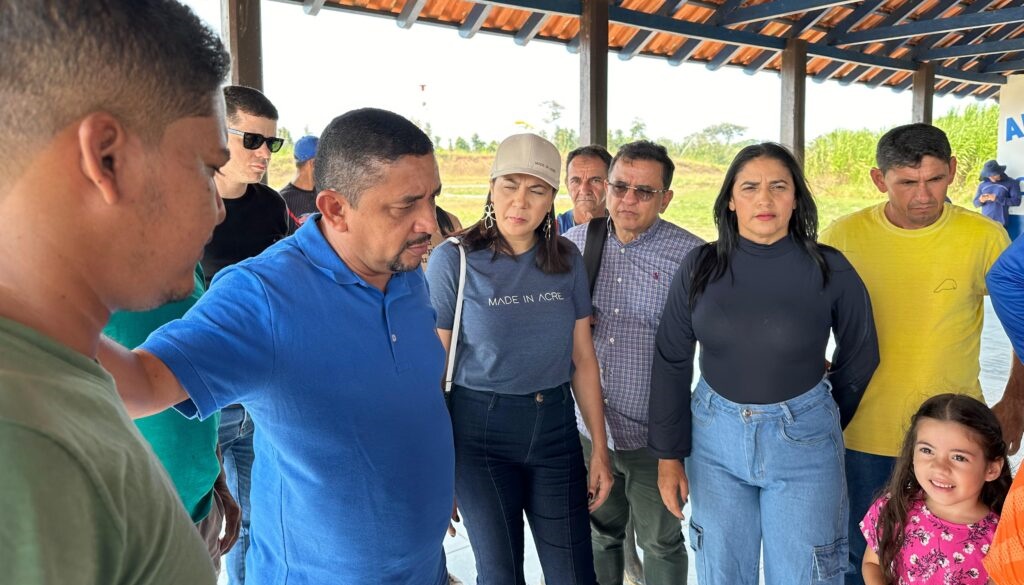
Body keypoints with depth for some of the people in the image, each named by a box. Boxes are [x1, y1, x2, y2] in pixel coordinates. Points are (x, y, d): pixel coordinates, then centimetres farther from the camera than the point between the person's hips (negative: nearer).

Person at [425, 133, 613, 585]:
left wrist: (600, 448, 6)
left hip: (555, 427, 3)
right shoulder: (454, 260, -10)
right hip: (480, 433, -3)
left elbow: (583, 359, 5)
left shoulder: (567, 261, 0)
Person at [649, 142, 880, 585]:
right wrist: (668, 454, -1)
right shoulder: (700, 267, -5)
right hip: (714, 436, 2)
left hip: (802, 441, -1)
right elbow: (671, 361, -1)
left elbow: (860, 357, 6)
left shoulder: (830, 271, -9)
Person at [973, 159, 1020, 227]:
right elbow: (975, 203, 14)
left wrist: (996, 198, -14)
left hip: (1000, 222, -3)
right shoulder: (982, 185, 12)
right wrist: (981, 201, -10)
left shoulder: (1011, 183, 3)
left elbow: (1016, 201, -6)